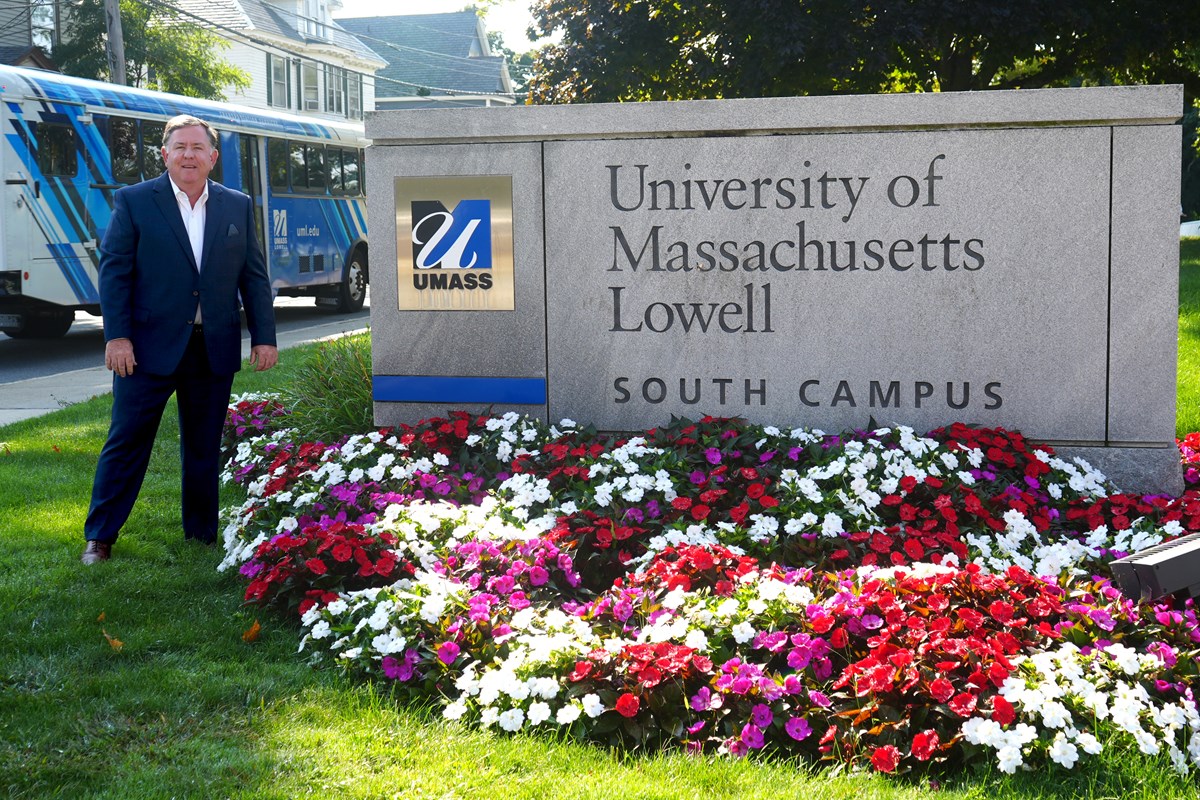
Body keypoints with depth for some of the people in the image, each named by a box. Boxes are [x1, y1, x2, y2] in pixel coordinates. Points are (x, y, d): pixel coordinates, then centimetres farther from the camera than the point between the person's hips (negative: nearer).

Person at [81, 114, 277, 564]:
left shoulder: (238, 207, 9)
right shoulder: (133, 202, 0)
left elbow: (254, 277, 10)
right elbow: (113, 270, -4)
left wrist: (264, 337, 3)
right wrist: (117, 336, -11)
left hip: (214, 352, 3)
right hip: (150, 348, -3)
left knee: (205, 448, 11)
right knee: (126, 442, 2)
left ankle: (202, 535, 24)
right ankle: (99, 538, 12)